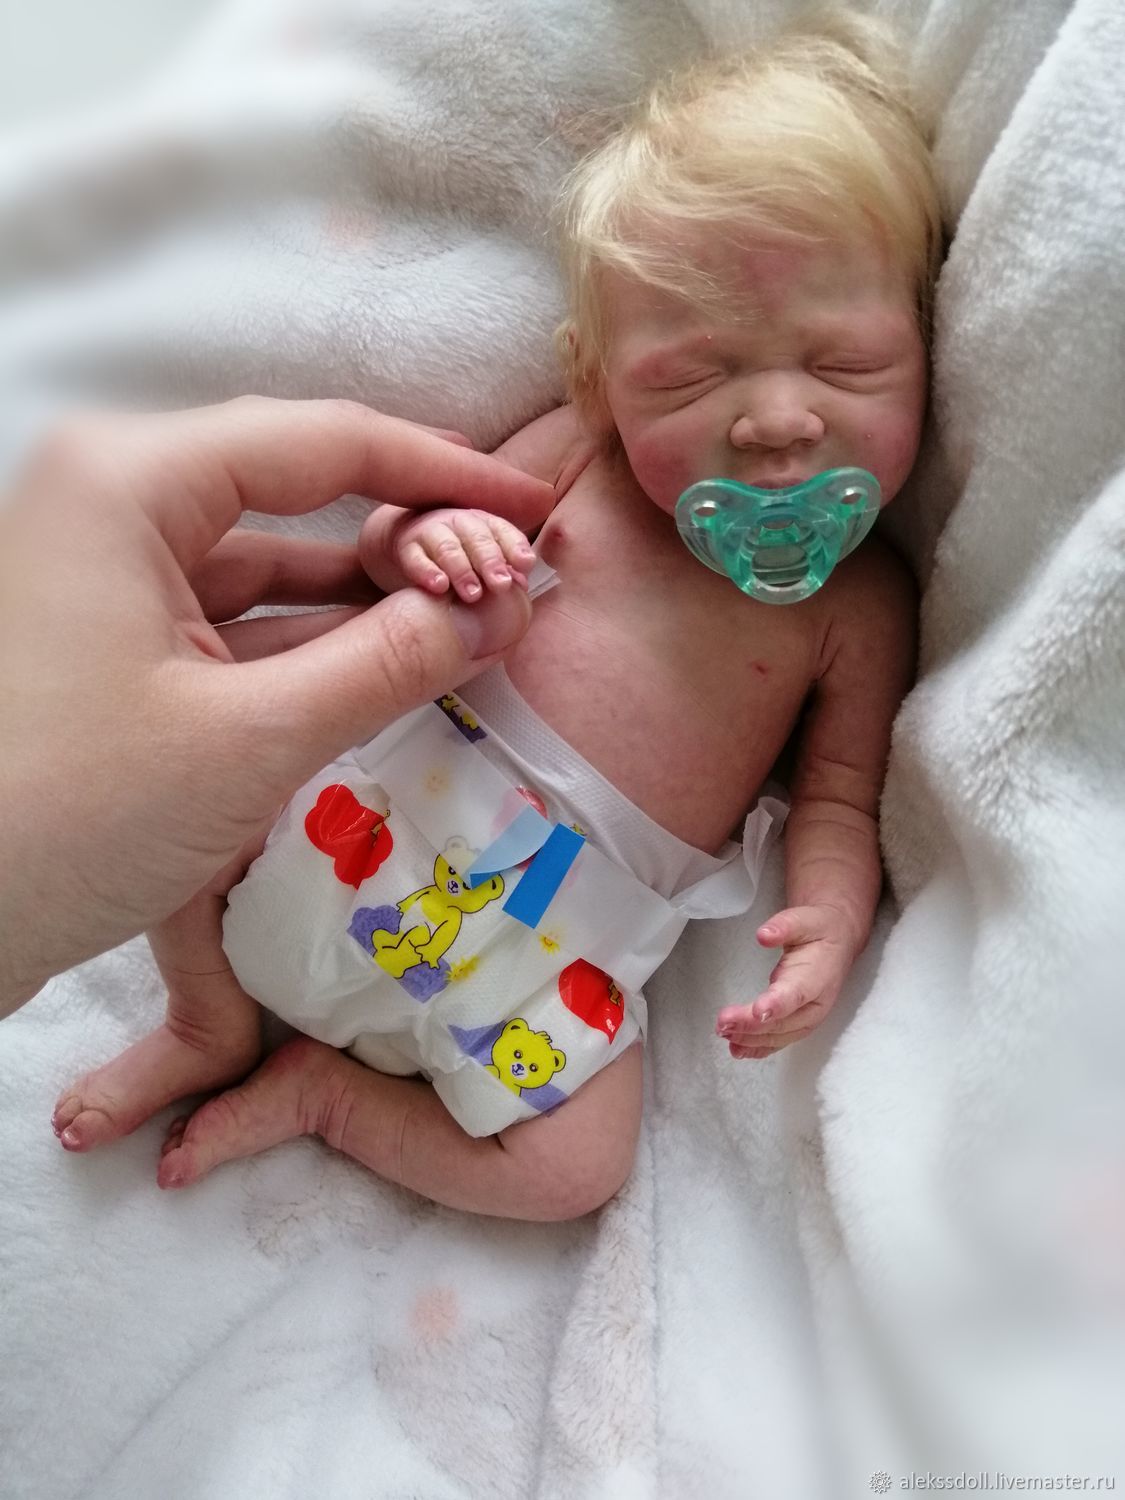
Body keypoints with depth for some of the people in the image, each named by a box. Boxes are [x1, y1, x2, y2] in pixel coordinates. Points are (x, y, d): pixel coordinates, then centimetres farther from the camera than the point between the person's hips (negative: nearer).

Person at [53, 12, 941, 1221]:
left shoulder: (858, 602, -5)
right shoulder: (576, 453, -3)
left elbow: (841, 798, 0)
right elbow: (389, 537, 4)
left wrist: (831, 920, -21)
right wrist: (417, 539, -21)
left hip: (578, 918, -1)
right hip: (400, 781, 2)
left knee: (574, 1168, -13)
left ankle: (324, 1086, 11)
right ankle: (211, 1022, 16)